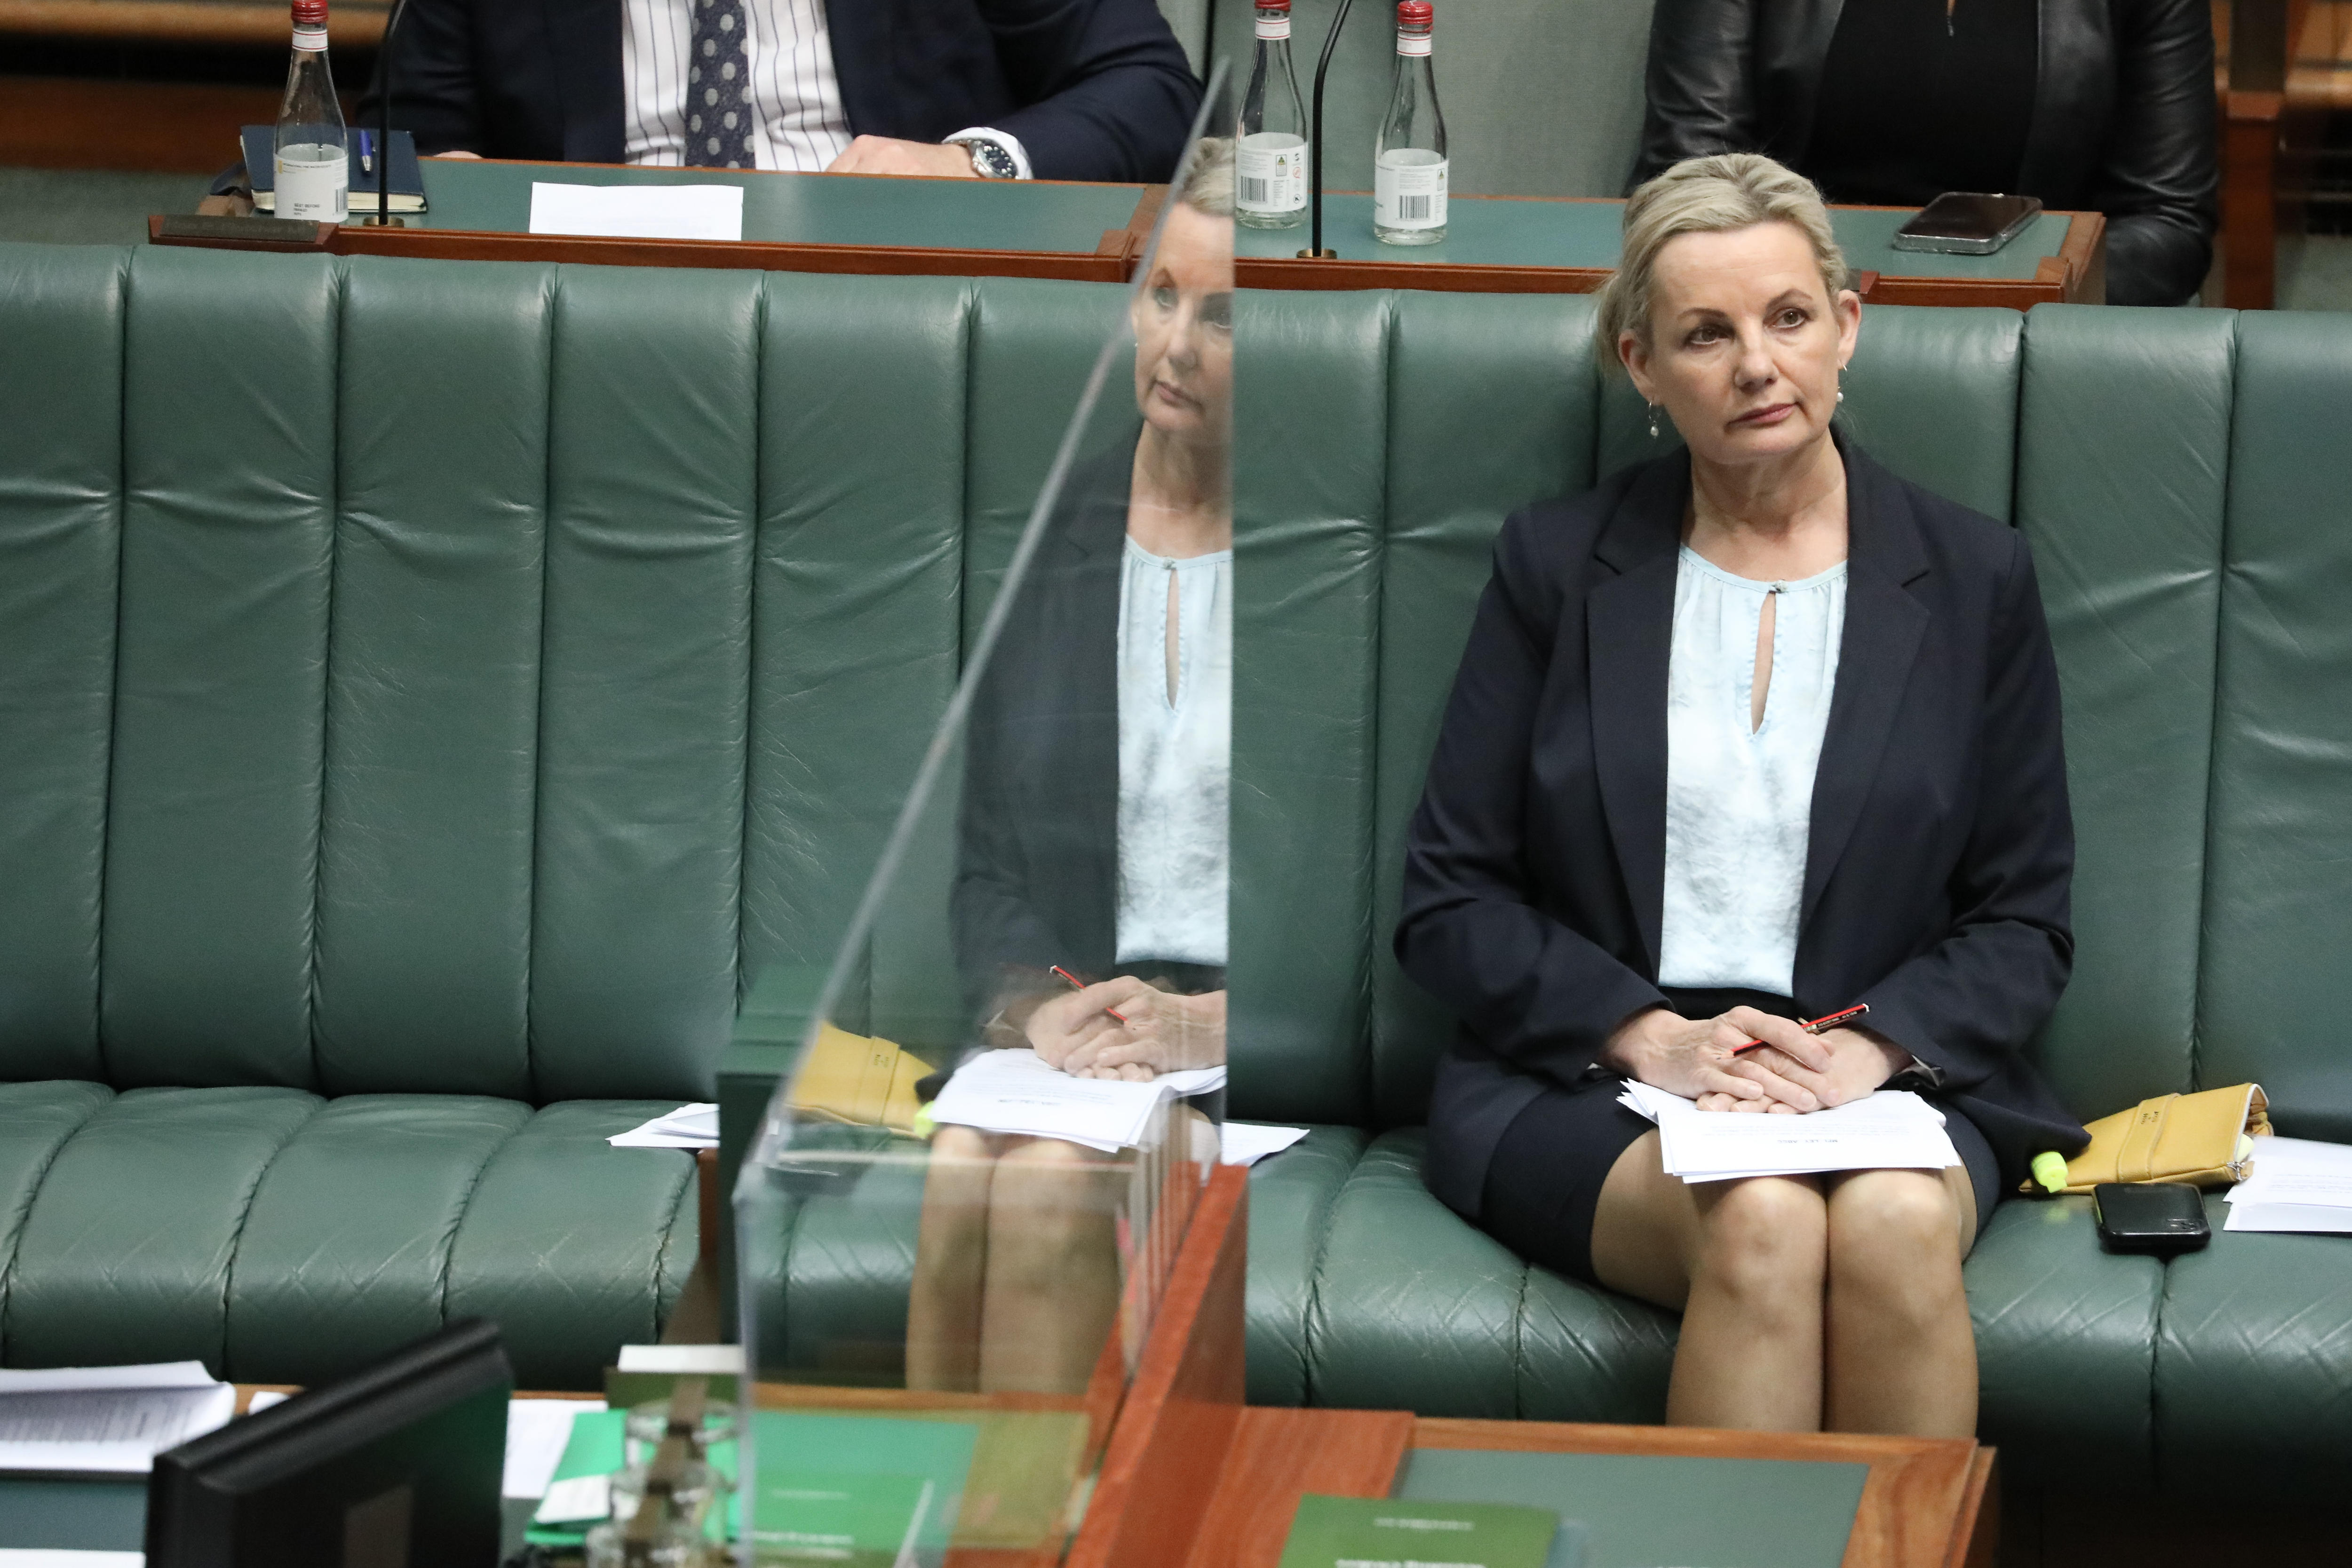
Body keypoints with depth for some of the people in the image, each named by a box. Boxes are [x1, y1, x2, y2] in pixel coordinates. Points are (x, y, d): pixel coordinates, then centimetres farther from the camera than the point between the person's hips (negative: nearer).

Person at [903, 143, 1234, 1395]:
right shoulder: (1043, 541, 12)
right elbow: (986, 864, 13)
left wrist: (1214, 1023, -15)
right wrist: (1039, 1005, -7)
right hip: (1066, 1044, 3)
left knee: (1056, 1196, -30)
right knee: (962, 1182, -28)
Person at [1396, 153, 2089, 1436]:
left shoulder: (1974, 579, 9)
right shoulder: (1556, 563, 8)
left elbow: (2024, 920, 9)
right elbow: (1449, 904, 6)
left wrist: (1869, 1047, -11)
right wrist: (1652, 1036, -11)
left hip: (1887, 1076, 1)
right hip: (1587, 1081, -1)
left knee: (1897, 1224, -34)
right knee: (1761, 1226, -34)